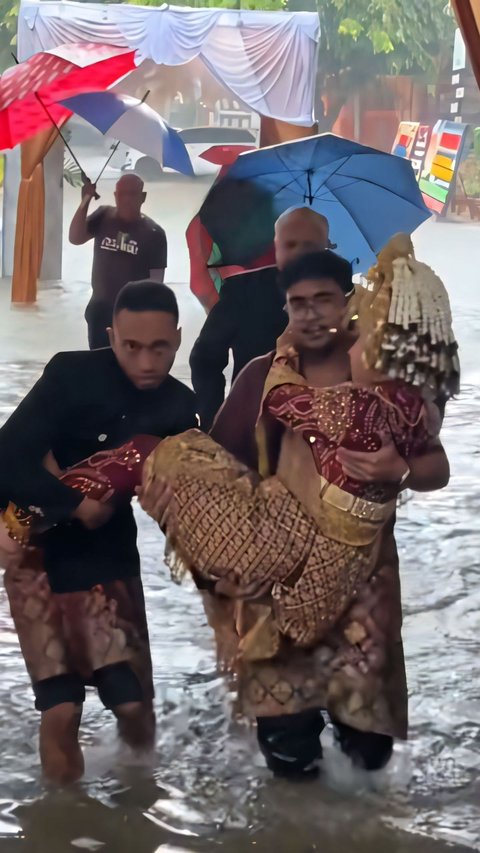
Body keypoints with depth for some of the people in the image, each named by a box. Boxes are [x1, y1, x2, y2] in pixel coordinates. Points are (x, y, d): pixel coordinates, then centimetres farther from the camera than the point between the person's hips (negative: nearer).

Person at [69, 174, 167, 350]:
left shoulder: (153, 233, -8)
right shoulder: (103, 216, 0)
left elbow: (156, 280, -6)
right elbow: (75, 238, -12)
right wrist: (85, 202, -20)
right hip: (100, 309, 3)